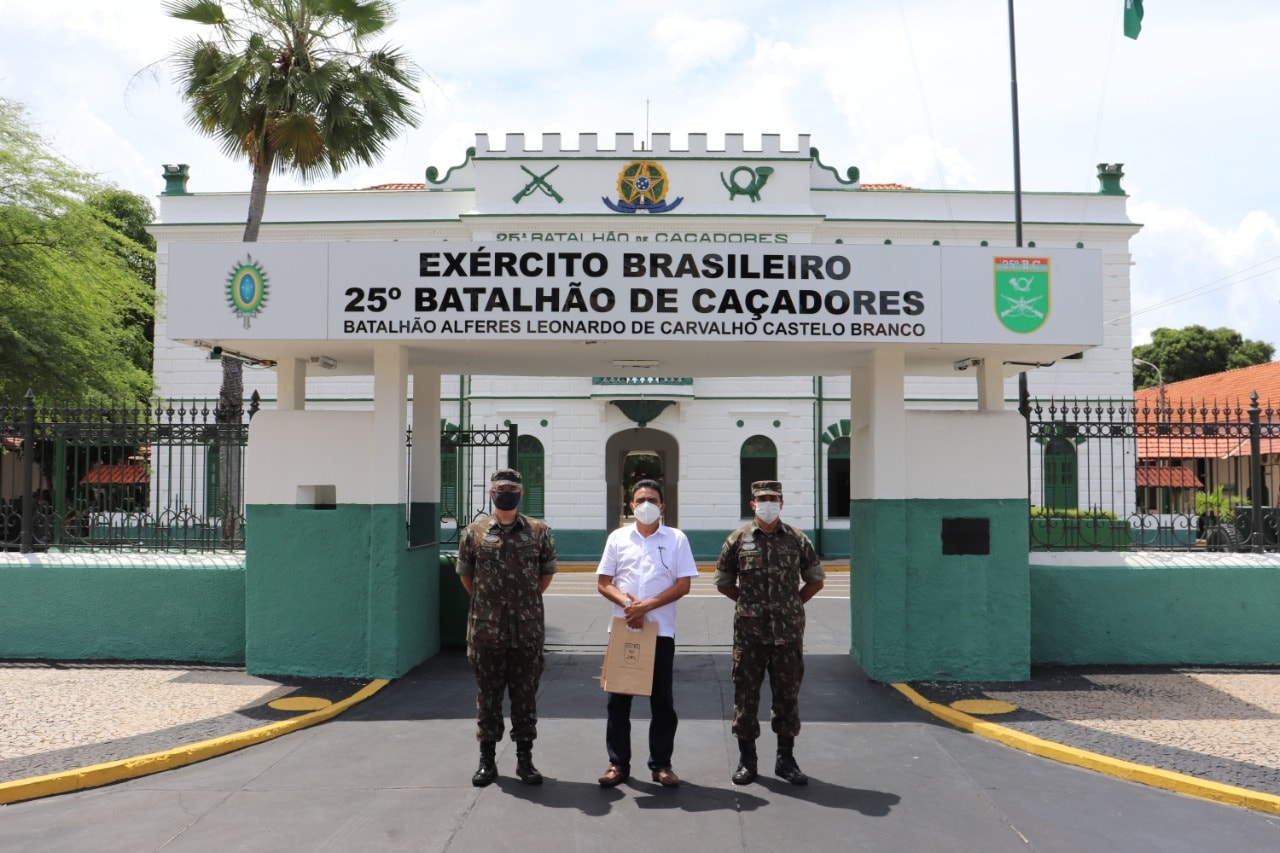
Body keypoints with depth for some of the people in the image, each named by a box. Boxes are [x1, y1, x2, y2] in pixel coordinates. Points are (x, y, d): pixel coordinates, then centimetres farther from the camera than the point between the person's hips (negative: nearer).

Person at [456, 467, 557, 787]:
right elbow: (465, 574, 13)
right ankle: (487, 759, 19)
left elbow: (547, 572, 13)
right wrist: (485, 603, 12)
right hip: (486, 630, 0)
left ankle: (524, 758, 18)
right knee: (488, 696, 8)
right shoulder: (474, 532, 2)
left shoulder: (539, 532, 2)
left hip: (528, 630, 0)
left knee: (526, 695, 7)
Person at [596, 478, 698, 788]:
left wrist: (647, 605, -14)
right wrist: (626, 603, -14)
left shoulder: (676, 539, 2)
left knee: (662, 699, 6)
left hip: (661, 630, -1)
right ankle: (618, 763, 16)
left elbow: (683, 585, -4)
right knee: (618, 698, 5)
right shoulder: (618, 537, 6)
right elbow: (603, 583, 5)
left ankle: (661, 764, 17)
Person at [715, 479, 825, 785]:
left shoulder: (797, 539, 4)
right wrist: (748, 601, 5)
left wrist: (794, 603, 6)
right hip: (749, 632, -1)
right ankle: (746, 758, 16)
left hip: (789, 632, 1)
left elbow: (816, 579, 13)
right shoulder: (738, 539, 2)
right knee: (746, 694, 4)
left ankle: (786, 759, 19)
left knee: (788, 694, 7)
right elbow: (723, 581, 10)